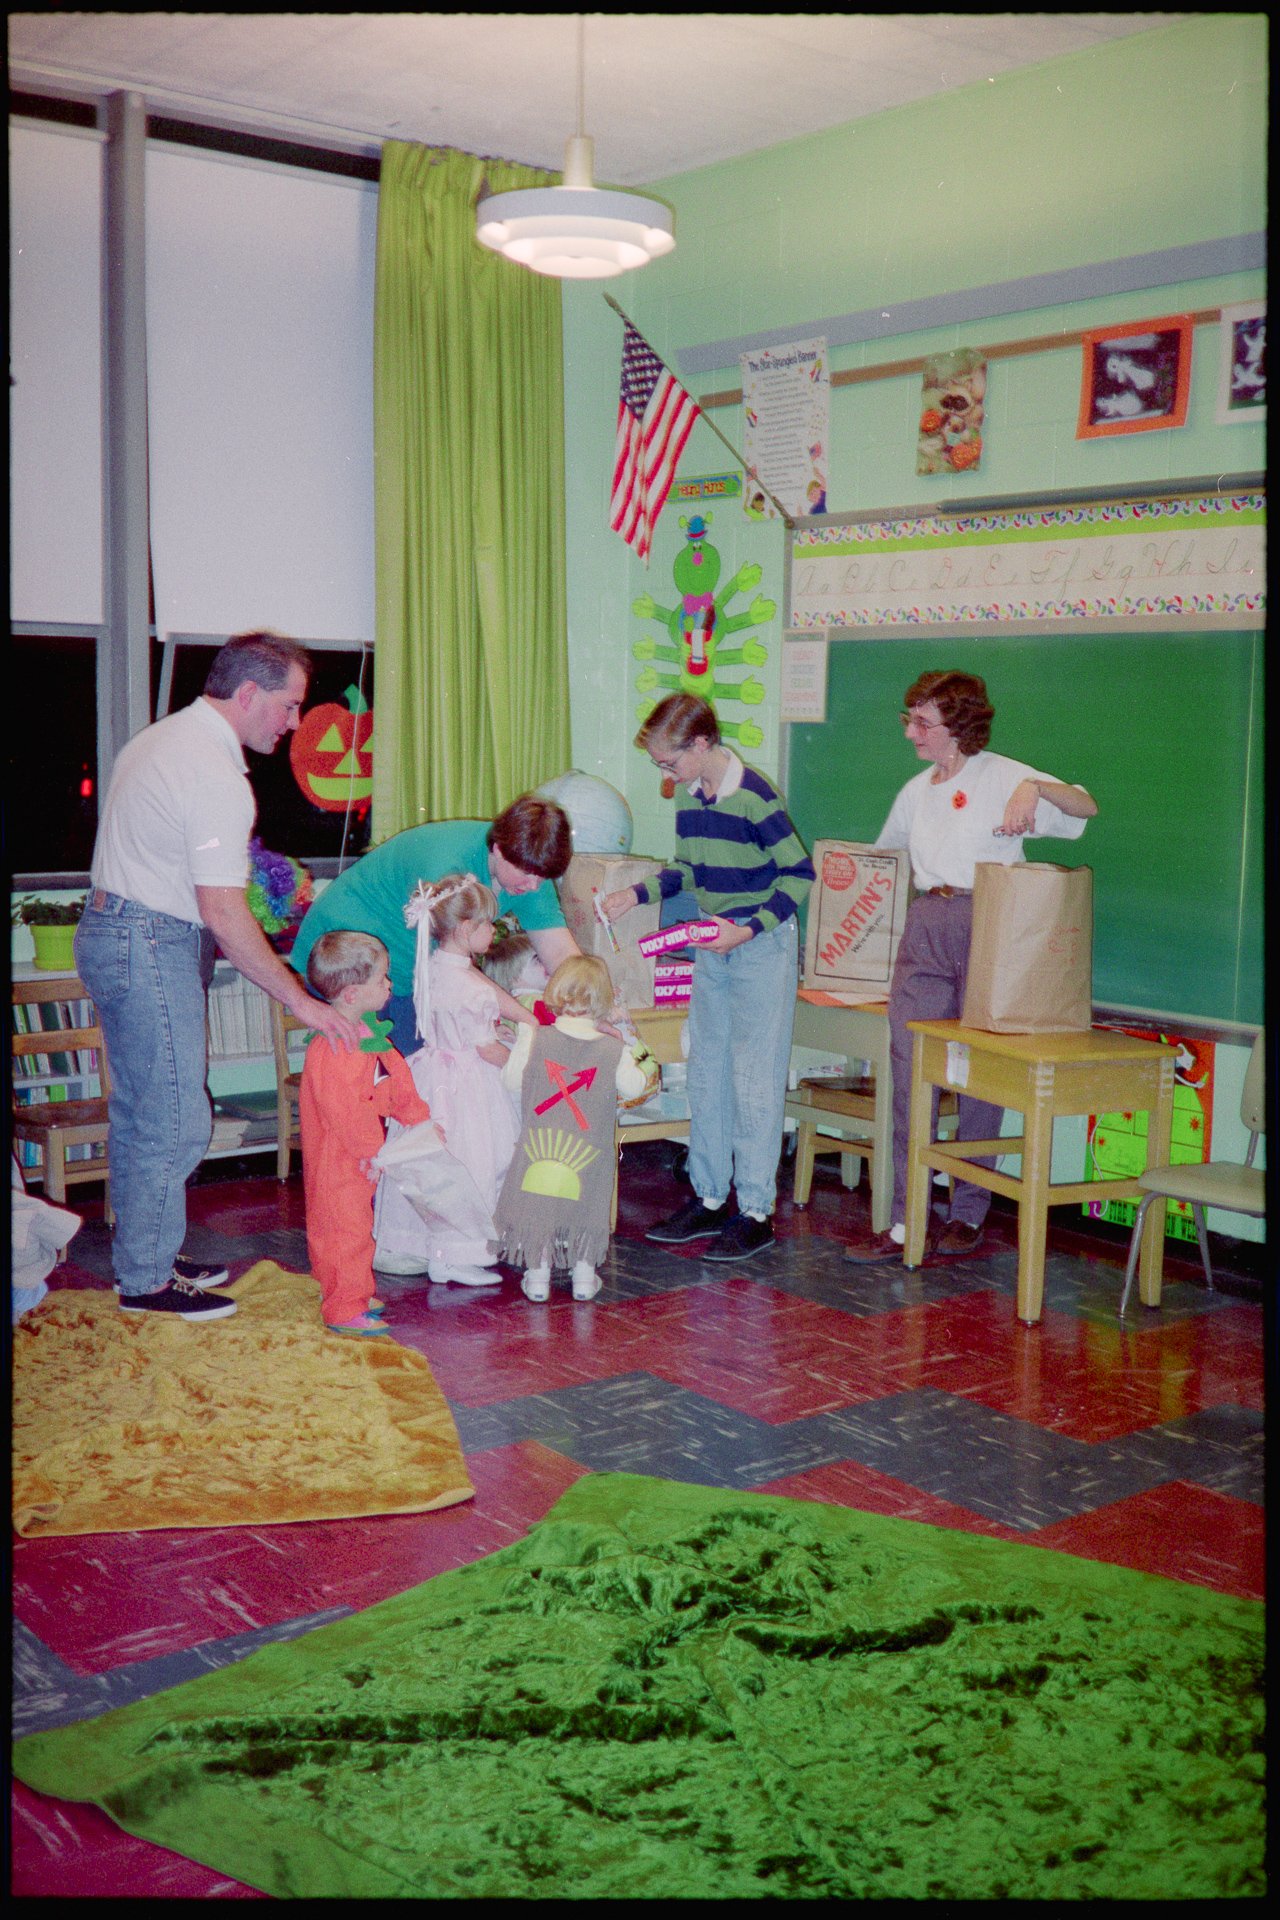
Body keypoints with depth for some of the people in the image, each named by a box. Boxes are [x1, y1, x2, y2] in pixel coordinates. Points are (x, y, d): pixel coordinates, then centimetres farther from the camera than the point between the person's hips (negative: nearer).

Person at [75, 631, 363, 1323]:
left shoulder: (163, 737, 13)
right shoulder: (215, 775, -20)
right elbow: (222, 913, -24)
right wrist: (304, 1002, -20)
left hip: (111, 927, 11)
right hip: (151, 948, -11)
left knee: (138, 1111, 17)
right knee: (175, 1122, -4)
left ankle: (141, 1255, 27)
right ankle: (147, 1281, 6)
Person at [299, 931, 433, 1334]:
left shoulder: (368, 1030, 5)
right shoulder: (330, 1050, -29)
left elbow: (395, 1075, 16)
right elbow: (344, 1110, -28)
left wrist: (419, 1118, 15)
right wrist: (372, 1151, -21)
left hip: (361, 1153, 10)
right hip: (336, 1157, -10)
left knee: (356, 1224, 21)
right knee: (345, 1228, -2)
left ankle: (352, 1293, 35)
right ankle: (343, 1310, 7)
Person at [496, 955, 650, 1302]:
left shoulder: (533, 1039, -11)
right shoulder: (614, 1050, -11)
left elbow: (511, 1079, 1)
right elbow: (632, 1087, 3)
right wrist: (632, 1063, 21)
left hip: (540, 1143, 0)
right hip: (589, 1155, 0)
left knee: (536, 1207, 16)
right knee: (587, 1207, 19)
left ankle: (538, 1275, 20)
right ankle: (584, 1275, 24)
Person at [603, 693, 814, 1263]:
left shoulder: (755, 798, -18)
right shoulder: (689, 798, 5)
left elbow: (799, 874, -14)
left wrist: (749, 929, -20)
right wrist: (637, 893, 5)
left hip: (762, 945, -8)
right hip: (712, 945, 8)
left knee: (754, 1077, -5)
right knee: (705, 1072, 10)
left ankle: (756, 1211, 3)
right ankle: (709, 1198, 20)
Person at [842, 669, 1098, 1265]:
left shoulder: (1001, 777, -1)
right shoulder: (916, 791, 18)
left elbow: (1087, 806, -10)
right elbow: (883, 856, 35)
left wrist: (1035, 787, -25)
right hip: (926, 926, 5)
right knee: (911, 1069, -3)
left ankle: (968, 1214, 14)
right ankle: (905, 1221, -1)